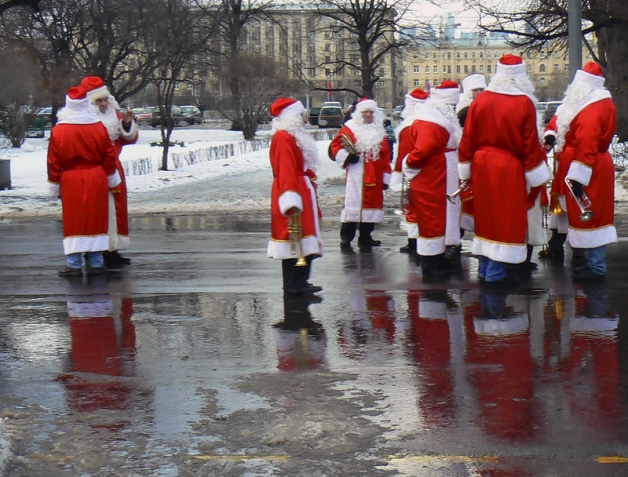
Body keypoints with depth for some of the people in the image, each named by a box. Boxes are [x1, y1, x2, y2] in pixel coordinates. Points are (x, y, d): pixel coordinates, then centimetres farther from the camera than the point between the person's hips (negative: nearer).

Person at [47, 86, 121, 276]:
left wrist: (55, 186, 5)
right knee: (95, 220, 8)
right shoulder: (99, 128, -2)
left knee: (73, 222, 2)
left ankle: (74, 265, 0)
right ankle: (95, 263, 11)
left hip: (71, 182, -1)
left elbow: (53, 162, -3)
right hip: (96, 181, 1)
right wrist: (112, 179, 16)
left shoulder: (58, 131, -6)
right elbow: (109, 156, 4)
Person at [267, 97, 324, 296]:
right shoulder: (283, 138, -15)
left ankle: (300, 282, 19)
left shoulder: (294, 136, 18)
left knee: (303, 242, 13)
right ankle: (294, 286, -5)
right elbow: (285, 170, -23)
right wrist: (291, 200, -29)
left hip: (303, 193, 11)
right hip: (296, 195, -11)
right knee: (294, 242, -8)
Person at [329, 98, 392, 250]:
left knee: (371, 204, 7)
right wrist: (346, 156, -16)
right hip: (356, 177, -5)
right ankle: (346, 239, -3)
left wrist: (386, 177, 7)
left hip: (374, 178, 5)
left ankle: (365, 238, 17)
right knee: (353, 204, -8)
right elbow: (335, 146, -1)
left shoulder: (380, 132, 14)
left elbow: (386, 156, 12)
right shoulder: (349, 129, 0)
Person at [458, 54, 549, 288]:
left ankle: (485, 270, 23)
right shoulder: (524, 104, -11)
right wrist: (536, 176, 0)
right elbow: (530, 143, -8)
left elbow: (468, 138, 3)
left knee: (486, 216, 15)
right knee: (505, 219, 2)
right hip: (509, 170, -5)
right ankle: (496, 274, 3)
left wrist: (466, 169, 12)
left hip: (482, 166, 5)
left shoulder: (480, 101, 0)